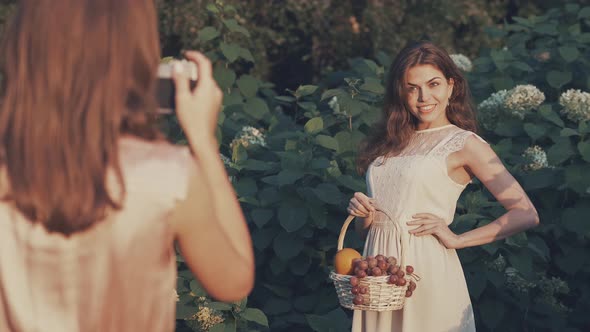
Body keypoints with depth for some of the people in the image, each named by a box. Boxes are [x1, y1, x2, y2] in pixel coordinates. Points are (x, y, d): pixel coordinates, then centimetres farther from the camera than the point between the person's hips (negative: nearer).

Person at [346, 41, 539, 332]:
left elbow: (526, 214, -10)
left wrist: (457, 240, -11)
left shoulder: (464, 144, -3)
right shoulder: (389, 143, 15)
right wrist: (362, 213, -5)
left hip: (428, 272, -5)